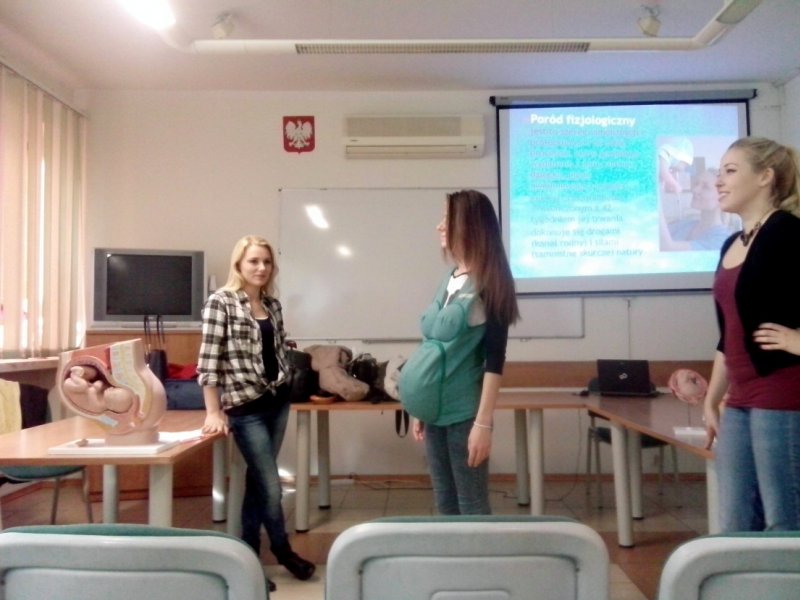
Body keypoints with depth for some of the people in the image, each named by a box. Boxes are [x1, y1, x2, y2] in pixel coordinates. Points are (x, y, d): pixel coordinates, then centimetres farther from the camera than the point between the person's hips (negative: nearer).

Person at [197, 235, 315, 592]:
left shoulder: (272, 304, 7)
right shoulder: (221, 302, -11)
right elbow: (208, 360, -14)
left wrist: (285, 384, 13)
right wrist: (213, 412, -16)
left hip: (278, 401, 6)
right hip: (246, 406, -6)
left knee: (257, 481, 14)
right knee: (270, 487, 0)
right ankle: (283, 550, 24)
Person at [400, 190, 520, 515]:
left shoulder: (490, 284, -11)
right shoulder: (449, 280, 10)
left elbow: (495, 360, -15)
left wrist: (483, 423, -18)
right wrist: (420, 410, 17)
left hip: (465, 414, -7)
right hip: (435, 411, 7)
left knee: (472, 507, 4)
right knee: (445, 505, 15)